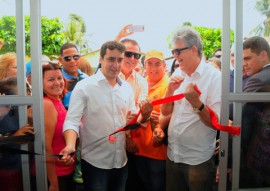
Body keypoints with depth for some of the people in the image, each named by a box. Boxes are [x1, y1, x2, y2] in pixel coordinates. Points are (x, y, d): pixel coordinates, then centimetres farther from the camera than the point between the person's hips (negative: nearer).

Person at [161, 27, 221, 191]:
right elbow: (165, 112, 6)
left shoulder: (214, 77, -13)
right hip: (172, 155, 5)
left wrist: (196, 102, -31)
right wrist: (170, 90, -10)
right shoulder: (177, 75, 5)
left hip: (198, 159, -5)